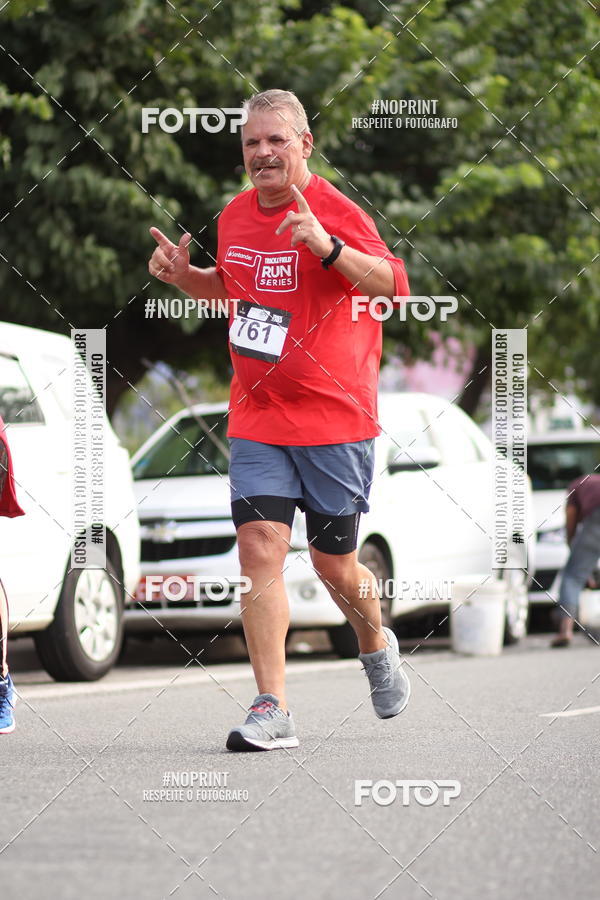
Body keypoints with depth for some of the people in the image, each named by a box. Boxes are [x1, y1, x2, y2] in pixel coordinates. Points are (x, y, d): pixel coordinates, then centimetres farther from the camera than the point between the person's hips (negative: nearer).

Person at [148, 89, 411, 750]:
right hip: (256, 418, 4)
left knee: (333, 565, 6)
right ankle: (272, 711, -11)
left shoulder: (334, 211, -12)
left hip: (334, 421, -4)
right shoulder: (234, 216, 8)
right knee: (259, 548, -11)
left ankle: (376, 645, 40)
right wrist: (184, 276, 7)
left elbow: (396, 287, -23)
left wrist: (326, 247, -36)